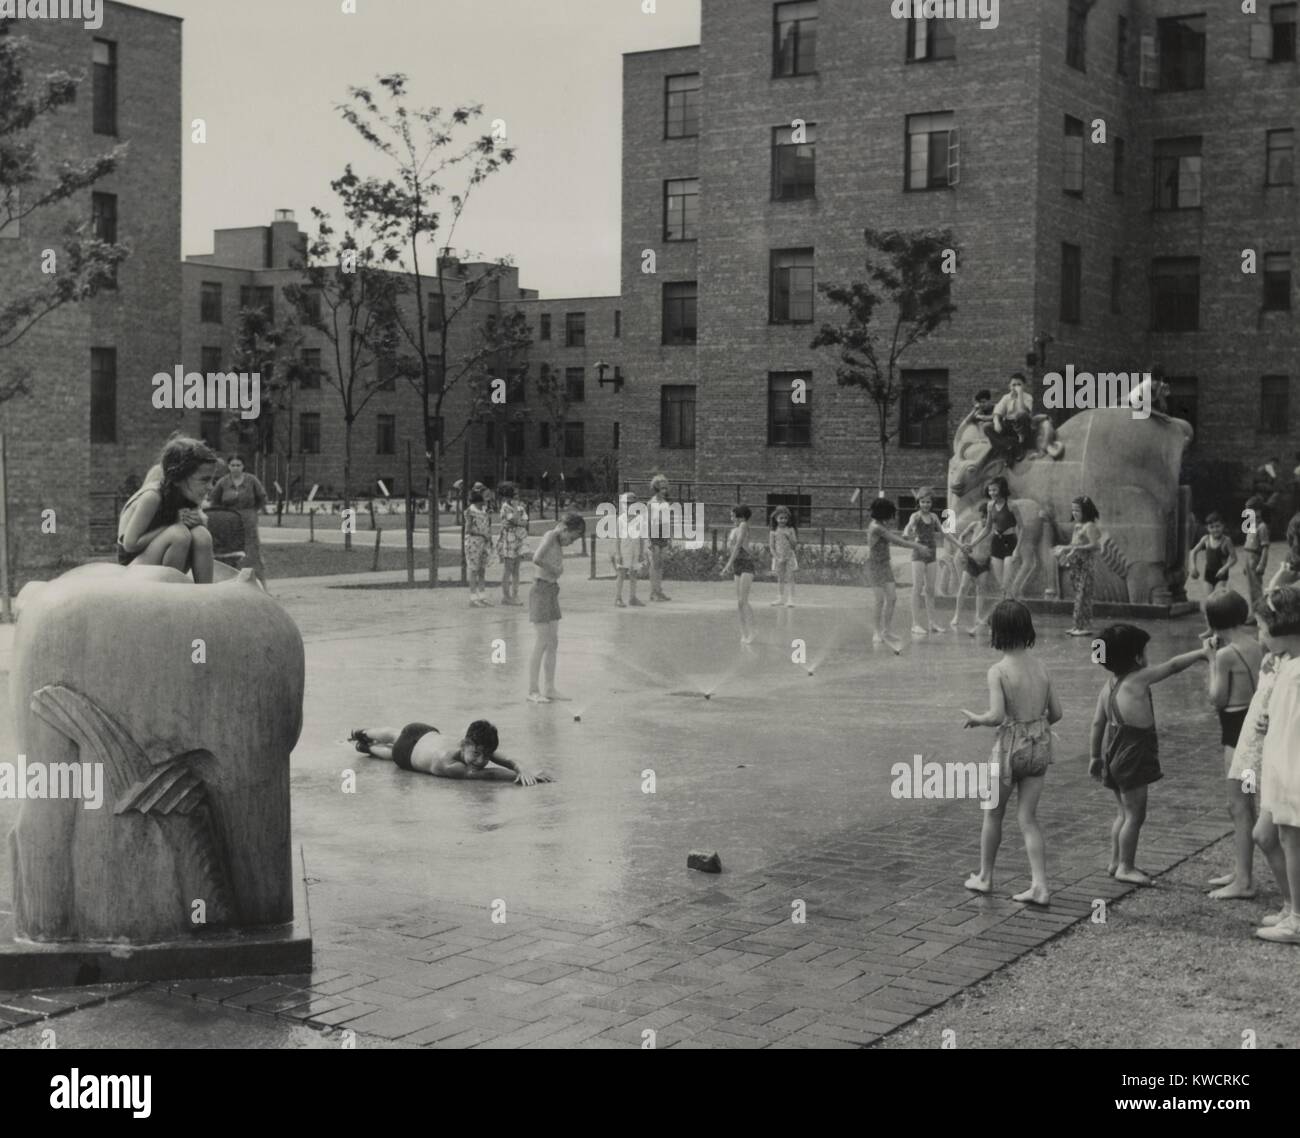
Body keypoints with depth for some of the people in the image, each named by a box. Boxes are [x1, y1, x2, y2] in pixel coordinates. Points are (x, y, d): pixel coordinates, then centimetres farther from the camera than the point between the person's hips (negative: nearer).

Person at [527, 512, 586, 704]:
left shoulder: (558, 541, 13)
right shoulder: (551, 535, -14)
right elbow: (537, 559, -29)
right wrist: (554, 570, -15)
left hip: (552, 590, 9)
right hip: (542, 590, -9)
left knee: (553, 642, 9)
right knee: (543, 642, -7)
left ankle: (549, 689, 14)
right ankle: (532, 691, -2)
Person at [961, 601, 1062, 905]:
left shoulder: (998, 671, -15)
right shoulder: (1040, 669, 2)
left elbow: (996, 716, -23)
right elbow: (1056, 713, 7)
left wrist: (974, 718, -4)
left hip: (1010, 746, -5)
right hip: (1040, 746, 5)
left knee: (993, 813, 16)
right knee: (1028, 817, 10)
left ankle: (984, 877, 30)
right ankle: (1039, 886, 1)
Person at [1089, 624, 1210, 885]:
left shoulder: (1107, 687, 5)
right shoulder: (1139, 679, -16)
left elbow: (1098, 723, 8)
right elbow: (1173, 666, -9)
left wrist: (1096, 756, 16)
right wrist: (1202, 653, 4)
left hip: (1113, 753, 8)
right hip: (1133, 755, -8)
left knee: (1125, 812, 20)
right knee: (1135, 815, 2)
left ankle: (1116, 861, 27)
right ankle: (1126, 867, 8)